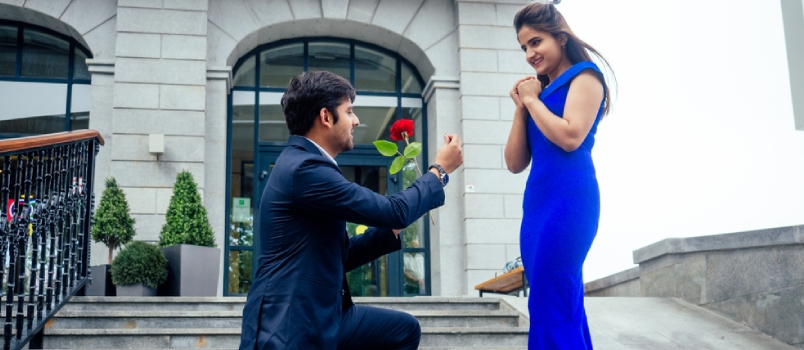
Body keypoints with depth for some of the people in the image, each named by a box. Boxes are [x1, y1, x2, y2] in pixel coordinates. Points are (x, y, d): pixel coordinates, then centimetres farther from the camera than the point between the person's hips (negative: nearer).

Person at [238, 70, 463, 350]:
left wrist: (396, 228, 12)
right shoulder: (304, 167, -19)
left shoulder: (304, 162, 13)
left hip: (320, 313, 10)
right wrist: (440, 170, -2)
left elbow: (340, 254, 18)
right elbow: (393, 210, -16)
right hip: (290, 325, -10)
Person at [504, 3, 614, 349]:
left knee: (552, 307, -12)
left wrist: (532, 99, -2)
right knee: (565, 308, 7)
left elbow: (571, 137, -15)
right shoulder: (539, 92, 22)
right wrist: (521, 107, 8)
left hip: (568, 198, -8)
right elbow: (515, 163, 17)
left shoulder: (584, 75, 3)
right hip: (536, 201, 8)